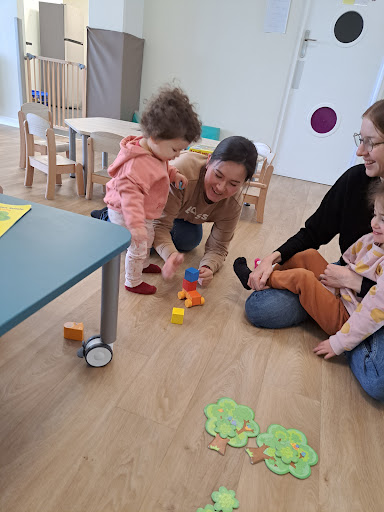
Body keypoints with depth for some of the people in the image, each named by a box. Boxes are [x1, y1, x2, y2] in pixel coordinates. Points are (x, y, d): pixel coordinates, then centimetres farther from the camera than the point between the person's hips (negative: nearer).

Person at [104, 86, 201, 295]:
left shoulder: (155, 152, -3)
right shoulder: (139, 163, -36)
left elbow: (161, 169, 20)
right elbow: (129, 193, -41)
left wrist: (174, 174, 2)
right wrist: (135, 223, -45)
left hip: (143, 213, 10)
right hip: (125, 214, -10)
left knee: (147, 240, 28)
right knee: (137, 247, 2)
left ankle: (143, 265, 54)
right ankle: (133, 282, 23)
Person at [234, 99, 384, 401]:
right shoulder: (356, 179, -6)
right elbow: (314, 233, 4)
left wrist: (356, 282, -19)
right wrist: (275, 257, -10)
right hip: (341, 281, 3)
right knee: (259, 308, -17)